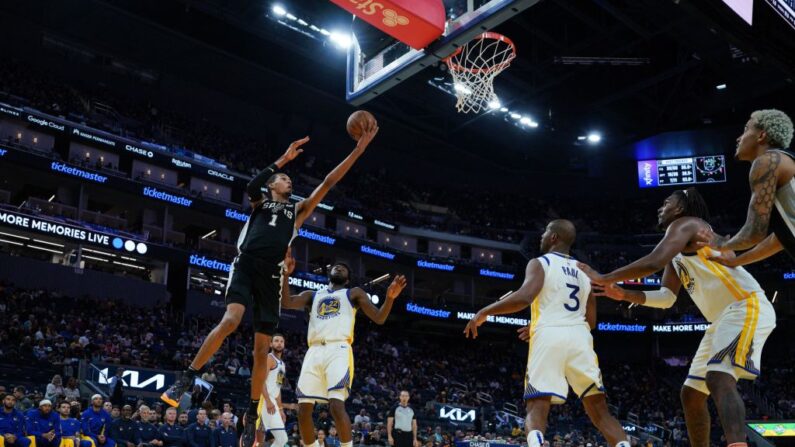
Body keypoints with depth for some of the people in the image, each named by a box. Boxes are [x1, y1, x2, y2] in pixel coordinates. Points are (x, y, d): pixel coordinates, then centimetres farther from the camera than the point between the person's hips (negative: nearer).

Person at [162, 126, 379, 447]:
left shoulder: (298, 209, 26)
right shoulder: (259, 202, 21)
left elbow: (328, 182, 20)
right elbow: (250, 187, -4)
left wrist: (358, 151, 14)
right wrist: (282, 160, -5)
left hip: (271, 275, 3)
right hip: (245, 265, -2)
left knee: (261, 348, 2)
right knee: (230, 320, -27)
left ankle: (252, 414, 13)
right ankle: (186, 380, -13)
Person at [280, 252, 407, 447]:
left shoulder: (353, 293, 19)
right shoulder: (312, 295, 26)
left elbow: (379, 318, 8)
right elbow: (286, 302, 8)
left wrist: (389, 298, -11)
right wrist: (286, 274, -3)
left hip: (338, 351, -4)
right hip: (314, 353, 4)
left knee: (337, 405, -21)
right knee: (303, 410, -1)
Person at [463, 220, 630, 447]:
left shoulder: (540, 263, 4)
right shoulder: (583, 271, 23)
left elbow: (524, 297, -16)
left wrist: (484, 312, -4)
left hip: (550, 338, -5)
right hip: (580, 338, 5)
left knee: (536, 409, -3)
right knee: (600, 411, 11)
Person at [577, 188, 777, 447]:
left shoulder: (685, 224, -6)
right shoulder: (675, 254, 24)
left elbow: (653, 262, -22)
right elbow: (666, 298, 18)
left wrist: (605, 278, -14)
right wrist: (625, 295, 5)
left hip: (747, 306, -11)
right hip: (725, 317, 11)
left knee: (719, 378, -31)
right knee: (691, 394, 11)